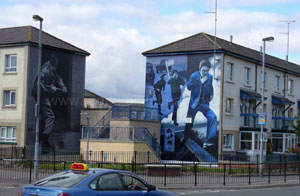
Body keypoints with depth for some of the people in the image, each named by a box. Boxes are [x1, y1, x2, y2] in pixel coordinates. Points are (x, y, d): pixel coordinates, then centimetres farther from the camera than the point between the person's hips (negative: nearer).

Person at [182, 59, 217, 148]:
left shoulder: (210, 77, 5)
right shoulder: (194, 76, -5)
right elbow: (188, 86, -17)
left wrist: (211, 95, 7)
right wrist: (200, 82, -22)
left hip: (204, 103, 2)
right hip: (194, 103, -2)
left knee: (212, 117, -20)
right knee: (189, 122, 2)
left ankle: (207, 141, -19)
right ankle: (184, 140, 23)